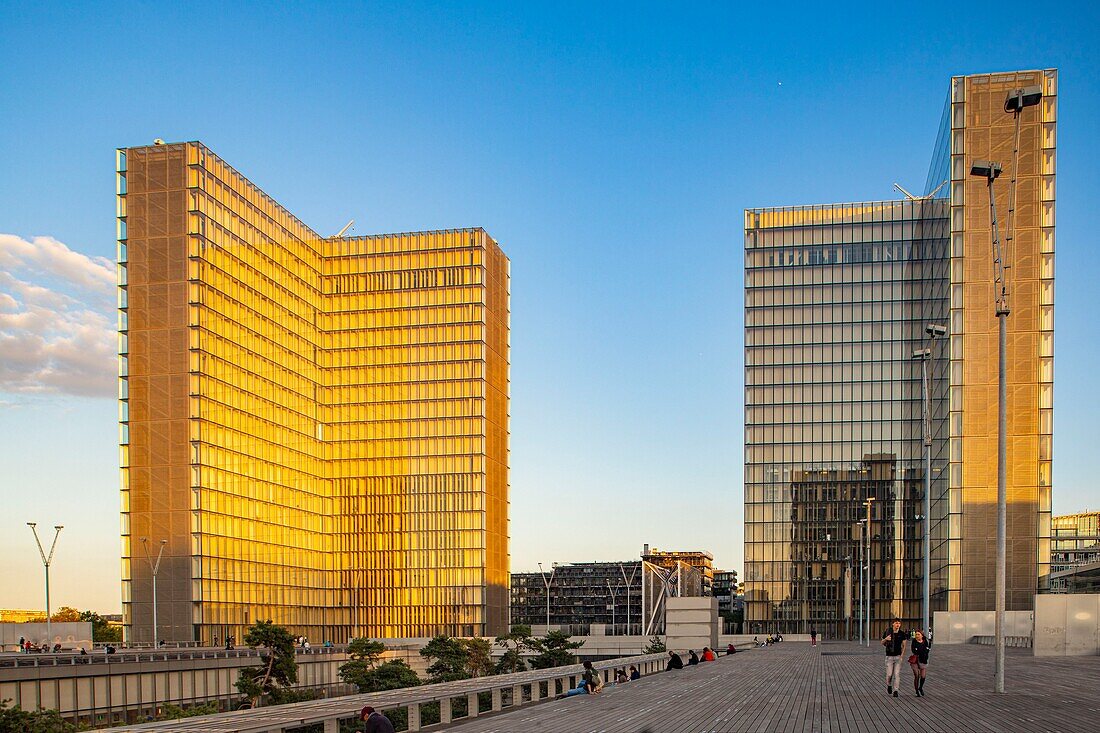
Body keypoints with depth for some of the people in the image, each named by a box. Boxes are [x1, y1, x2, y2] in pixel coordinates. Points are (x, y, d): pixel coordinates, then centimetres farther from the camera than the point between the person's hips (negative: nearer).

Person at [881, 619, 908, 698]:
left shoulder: (902, 634, 1)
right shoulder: (888, 632, -2)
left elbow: (903, 645, 9)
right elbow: (882, 643, 9)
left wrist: (902, 655, -3)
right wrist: (886, 639, -13)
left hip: (898, 656, 1)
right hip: (889, 656, -1)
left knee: (897, 674, -4)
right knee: (889, 674, -2)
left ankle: (895, 690, 1)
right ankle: (889, 685, 26)